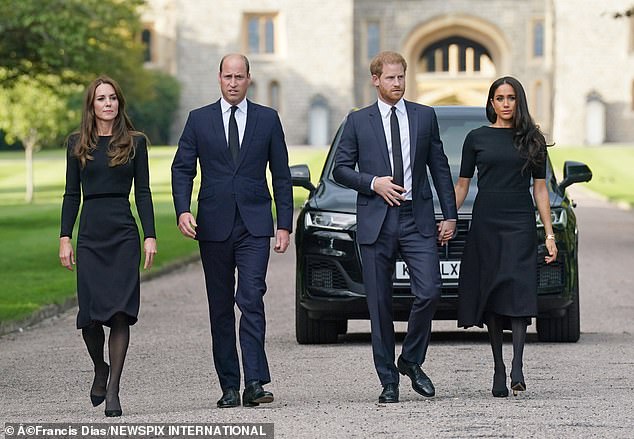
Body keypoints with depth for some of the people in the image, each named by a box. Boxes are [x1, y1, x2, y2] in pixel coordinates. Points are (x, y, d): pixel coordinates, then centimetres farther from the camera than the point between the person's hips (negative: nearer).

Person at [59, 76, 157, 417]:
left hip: (124, 235, -1)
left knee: (120, 312, -8)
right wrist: (65, 238, 3)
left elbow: (143, 192, 5)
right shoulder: (77, 143, 8)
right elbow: (72, 194, 9)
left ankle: (113, 389, -2)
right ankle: (100, 368, 25)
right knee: (90, 314, -5)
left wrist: (150, 236, -2)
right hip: (90, 235, 1)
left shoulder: (135, 142, 6)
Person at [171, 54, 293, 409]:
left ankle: (255, 382, -19)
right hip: (214, 226, 2)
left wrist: (285, 224, 2)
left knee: (251, 299, -15)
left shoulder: (268, 119, 7)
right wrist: (183, 210, -11)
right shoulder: (199, 120, 8)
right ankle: (229, 386, 9)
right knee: (221, 308, 5)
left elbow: (281, 176, 8)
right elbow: (182, 169, 6)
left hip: (254, 226, -1)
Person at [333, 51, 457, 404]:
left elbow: (440, 168, 11)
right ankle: (389, 380, 9)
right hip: (376, 222, -1)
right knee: (380, 305, 1)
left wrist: (450, 215, 7)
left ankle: (411, 361, 9)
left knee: (429, 292, -13)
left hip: (417, 219, 1)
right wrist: (373, 183, -10)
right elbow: (341, 169, 6)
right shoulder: (358, 121, 7)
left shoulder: (425, 116, 10)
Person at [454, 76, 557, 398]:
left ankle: (517, 367, -21)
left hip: (520, 225, -1)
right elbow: (462, 185, 10)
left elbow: (540, 188, 10)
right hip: (485, 223, 1)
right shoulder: (477, 138, 7)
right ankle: (498, 367, 7)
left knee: (518, 291, -15)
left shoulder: (532, 139, 9)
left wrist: (550, 234, 5)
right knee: (490, 295, 0)